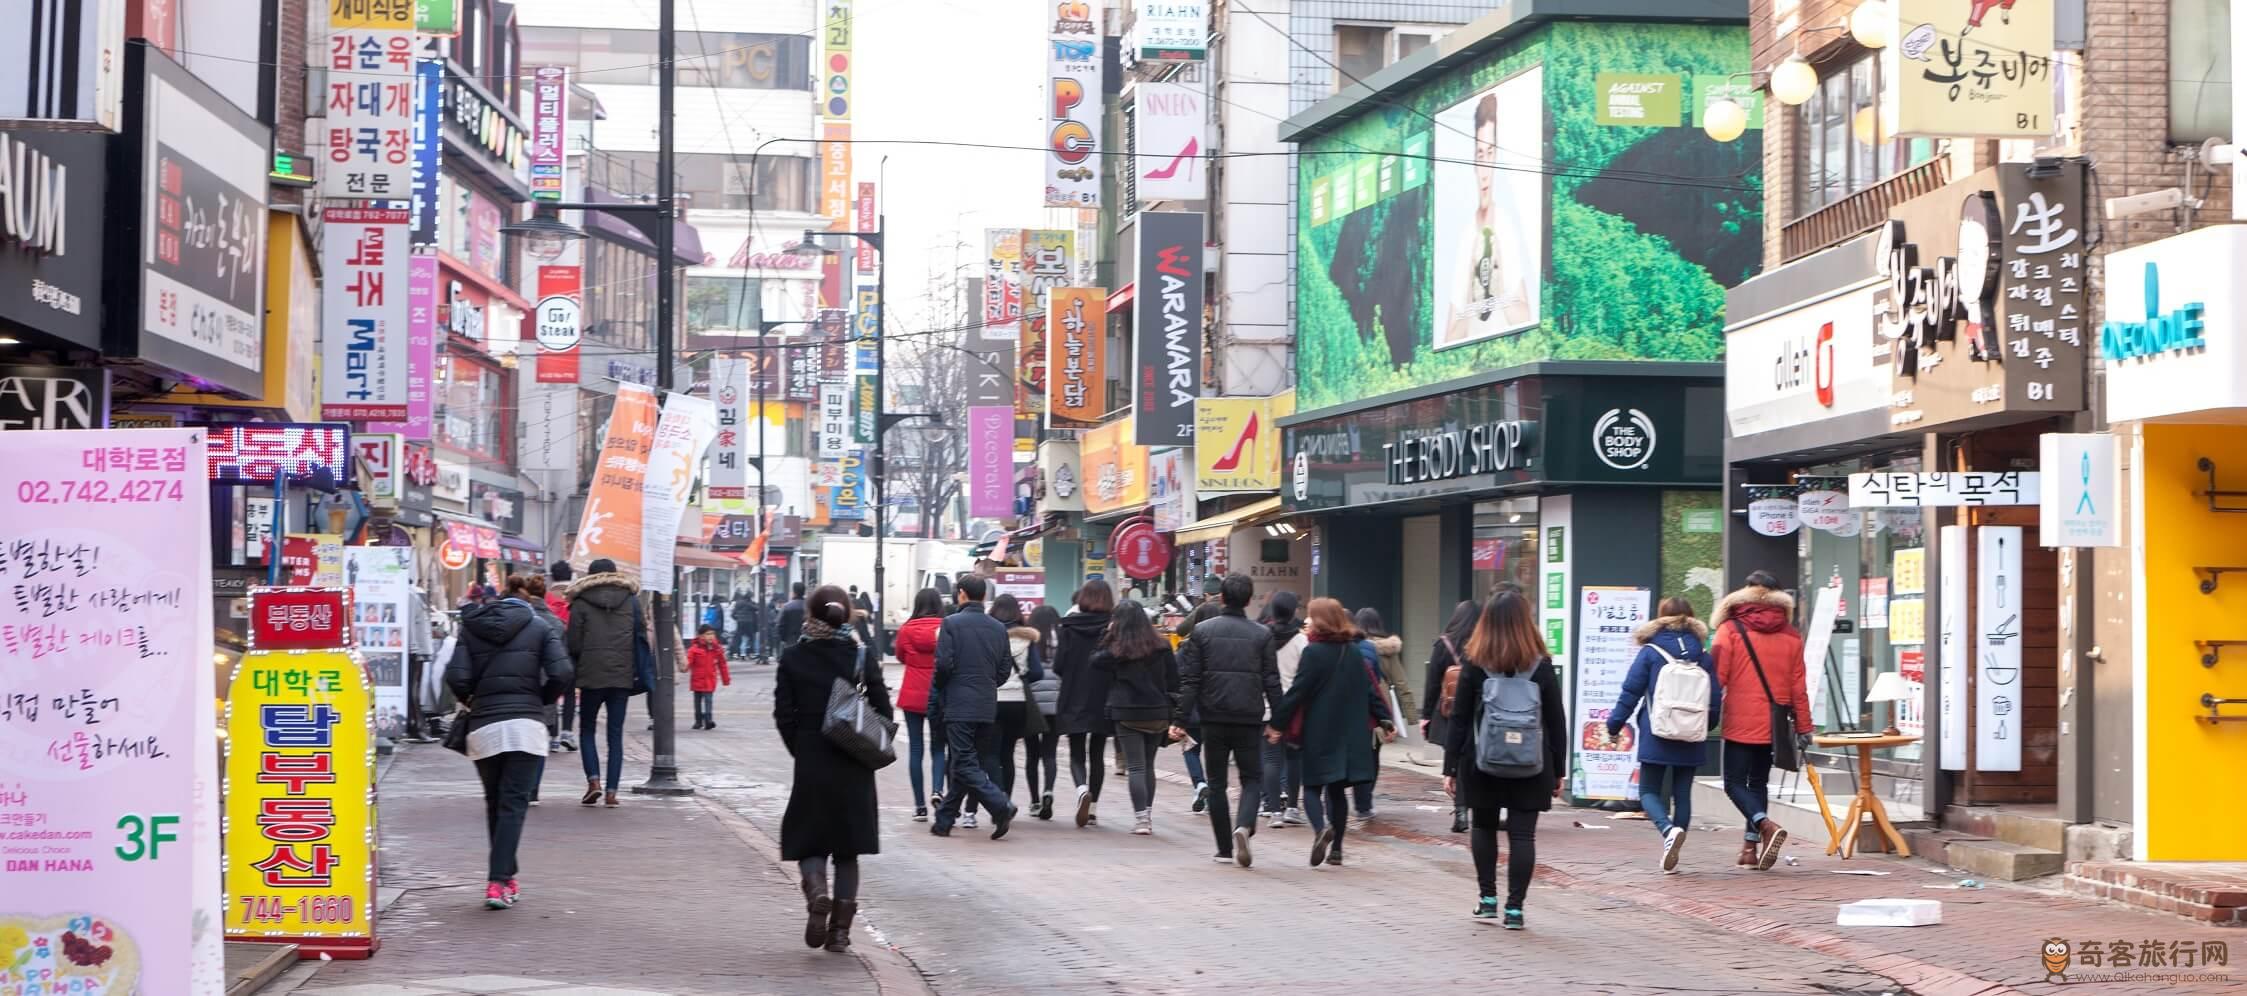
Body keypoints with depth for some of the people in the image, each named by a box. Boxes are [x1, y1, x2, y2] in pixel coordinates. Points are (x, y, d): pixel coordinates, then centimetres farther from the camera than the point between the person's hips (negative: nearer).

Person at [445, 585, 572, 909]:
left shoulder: (471, 627, 11)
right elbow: (561, 674, -4)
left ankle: (504, 876, 20)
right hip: (525, 724, -2)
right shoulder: (539, 627, 9)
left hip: (483, 727, 2)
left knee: (495, 804, 15)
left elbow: (456, 678, -2)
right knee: (514, 804, -4)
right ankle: (498, 883, -14)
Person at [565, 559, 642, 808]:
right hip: (622, 676, 2)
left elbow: (573, 643, -3)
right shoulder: (631, 601, 6)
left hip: (591, 675, -2)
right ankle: (611, 790, -1)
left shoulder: (581, 604, -1)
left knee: (587, 730, 12)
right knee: (615, 734, 6)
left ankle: (593, 780, -6)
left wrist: (574, 671, 12)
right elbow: (642, 636, 6)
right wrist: (638, 671, 15)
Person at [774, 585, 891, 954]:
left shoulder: (793, 658, -4)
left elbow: (784, 715, -6)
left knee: (809, 842, 10)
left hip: (810, 765, -1)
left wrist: (801, 752, 7)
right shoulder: (861, 656, -3)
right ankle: (840, 929, 9)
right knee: (847, 848, 11)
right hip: (854, 769, 1)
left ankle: (817, 894, -20)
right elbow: (883, 710, -5)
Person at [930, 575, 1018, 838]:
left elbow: (943, 664, -13)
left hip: (959, 705, -6)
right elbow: (1005, 668, 8)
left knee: (964, 764, -5)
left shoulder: (951, 623, -8)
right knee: (963, 764, 13)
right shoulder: (998, 628, 8)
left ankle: (1001, 806, -22)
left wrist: (941, 688, 7)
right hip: (987, 707, 6)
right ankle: (945, 820, 18)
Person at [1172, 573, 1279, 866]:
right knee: (1252, 778, 10)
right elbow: (1272, 682, -1)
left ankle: (1225, 848, 11)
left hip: (1214, 718, 0)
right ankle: (1244, 827, -18)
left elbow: (1189, 680, -3)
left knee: (1216, 782, 11)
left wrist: (1182, 719, -2)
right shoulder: (1262, 635, 1)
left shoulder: (1202, 631, 1)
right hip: (1249, 719, 0)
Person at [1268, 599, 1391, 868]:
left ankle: (1321, 827, -24)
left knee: (1312, 786, 3)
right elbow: (1370, 690, 7)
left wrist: (1277, 723, -10)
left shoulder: (1313, 652, -11)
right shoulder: (1354, 652, 7)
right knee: (1337, 790, 13)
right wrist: (1384, 720, 12)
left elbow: (1297, 692, -14)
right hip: (1350, 735, 5)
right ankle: (1336, 849, 12)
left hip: (1319, 734, -5)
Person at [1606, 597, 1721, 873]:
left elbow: (1630, 692, -6)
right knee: (1682, 795, 11)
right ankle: (1672, 856, 10)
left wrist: (1614, 725, 3)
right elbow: (1715, 698, 7)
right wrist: (1705, 725, 24)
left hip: (1656, 738, -3)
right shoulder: (1702, 656, 3)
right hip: (1690, 741, 3)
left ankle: (1669, 829, -23)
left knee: (1649, 791, 5)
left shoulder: (1650, 653, -6)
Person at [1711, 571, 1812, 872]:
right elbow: (1798, 686, 7)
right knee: (1758, 782, 15)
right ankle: (1751, 846, 12)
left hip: (1740, 723, -4)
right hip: (1773, 725, 4)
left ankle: (1766, 826, -23)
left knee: (1735, 782, 1)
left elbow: (1716, 678, -8)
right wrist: (1803, 726, 12)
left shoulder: (1730, 630, -5)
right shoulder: (1790, 635, 6)